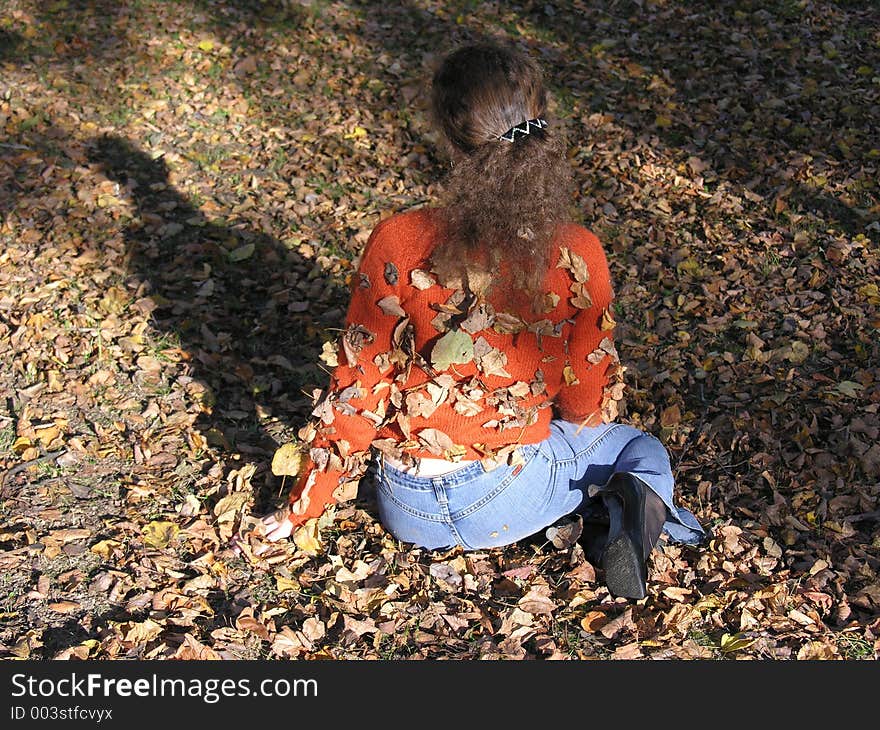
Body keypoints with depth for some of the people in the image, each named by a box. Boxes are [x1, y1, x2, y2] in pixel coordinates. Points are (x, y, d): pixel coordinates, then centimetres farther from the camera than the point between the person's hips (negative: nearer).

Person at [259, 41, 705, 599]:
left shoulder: (397, 245, -19)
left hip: (409, 510, 1)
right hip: (506, 499, 0)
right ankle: (633, 510, -3)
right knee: (641, 450, 32)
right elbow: (589, 403, -6)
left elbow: (358, 389, -12)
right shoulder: (576, 255, -18)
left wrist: (304, 508, 3)